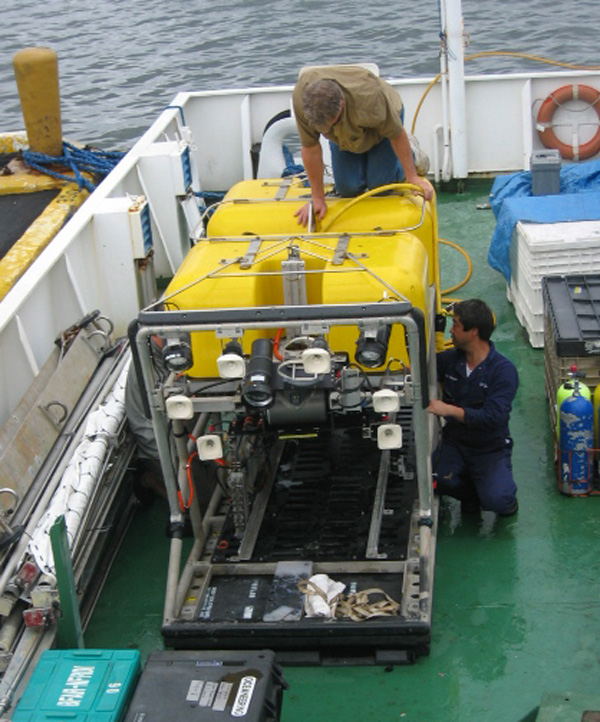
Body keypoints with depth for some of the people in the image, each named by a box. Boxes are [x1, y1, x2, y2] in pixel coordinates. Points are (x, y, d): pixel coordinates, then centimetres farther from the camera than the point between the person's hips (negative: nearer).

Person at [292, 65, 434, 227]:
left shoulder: (368, 98, -45)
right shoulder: (301, 98, -37)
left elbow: (397, 133, -27)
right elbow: (310, 147, -25)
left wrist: (412, 177, -17)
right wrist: (317, 199, -19)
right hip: (344, 135, 3)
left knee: (379, 185, -9)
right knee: (348, 188, -8)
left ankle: (410, 152, 19)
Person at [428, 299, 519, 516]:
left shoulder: (504, 370, -14)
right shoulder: (449, 359, 0)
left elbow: (494, 417, -25)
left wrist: (449, 410, -30)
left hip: (491, 448, -4)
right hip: (455, 442, 4)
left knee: (497, 501, -26)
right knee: (438, 479, -26)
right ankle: (470, 491, 9)